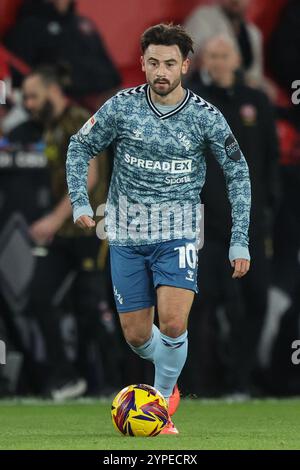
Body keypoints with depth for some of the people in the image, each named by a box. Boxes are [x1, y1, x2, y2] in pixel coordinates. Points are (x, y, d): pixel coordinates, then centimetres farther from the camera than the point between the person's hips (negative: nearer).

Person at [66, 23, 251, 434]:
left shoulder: (205, 117, -7)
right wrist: (80, 201, -7)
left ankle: (163, 399, 2)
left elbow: (237, 172, 3)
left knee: (172, 324, -21)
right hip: (126, 235, 2)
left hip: (177, 233, -2)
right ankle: (170, 378, 38)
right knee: (136, 336, 6)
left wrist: (240, 241, -1)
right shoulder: (122, 106, -6)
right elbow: (80, 148, 7)